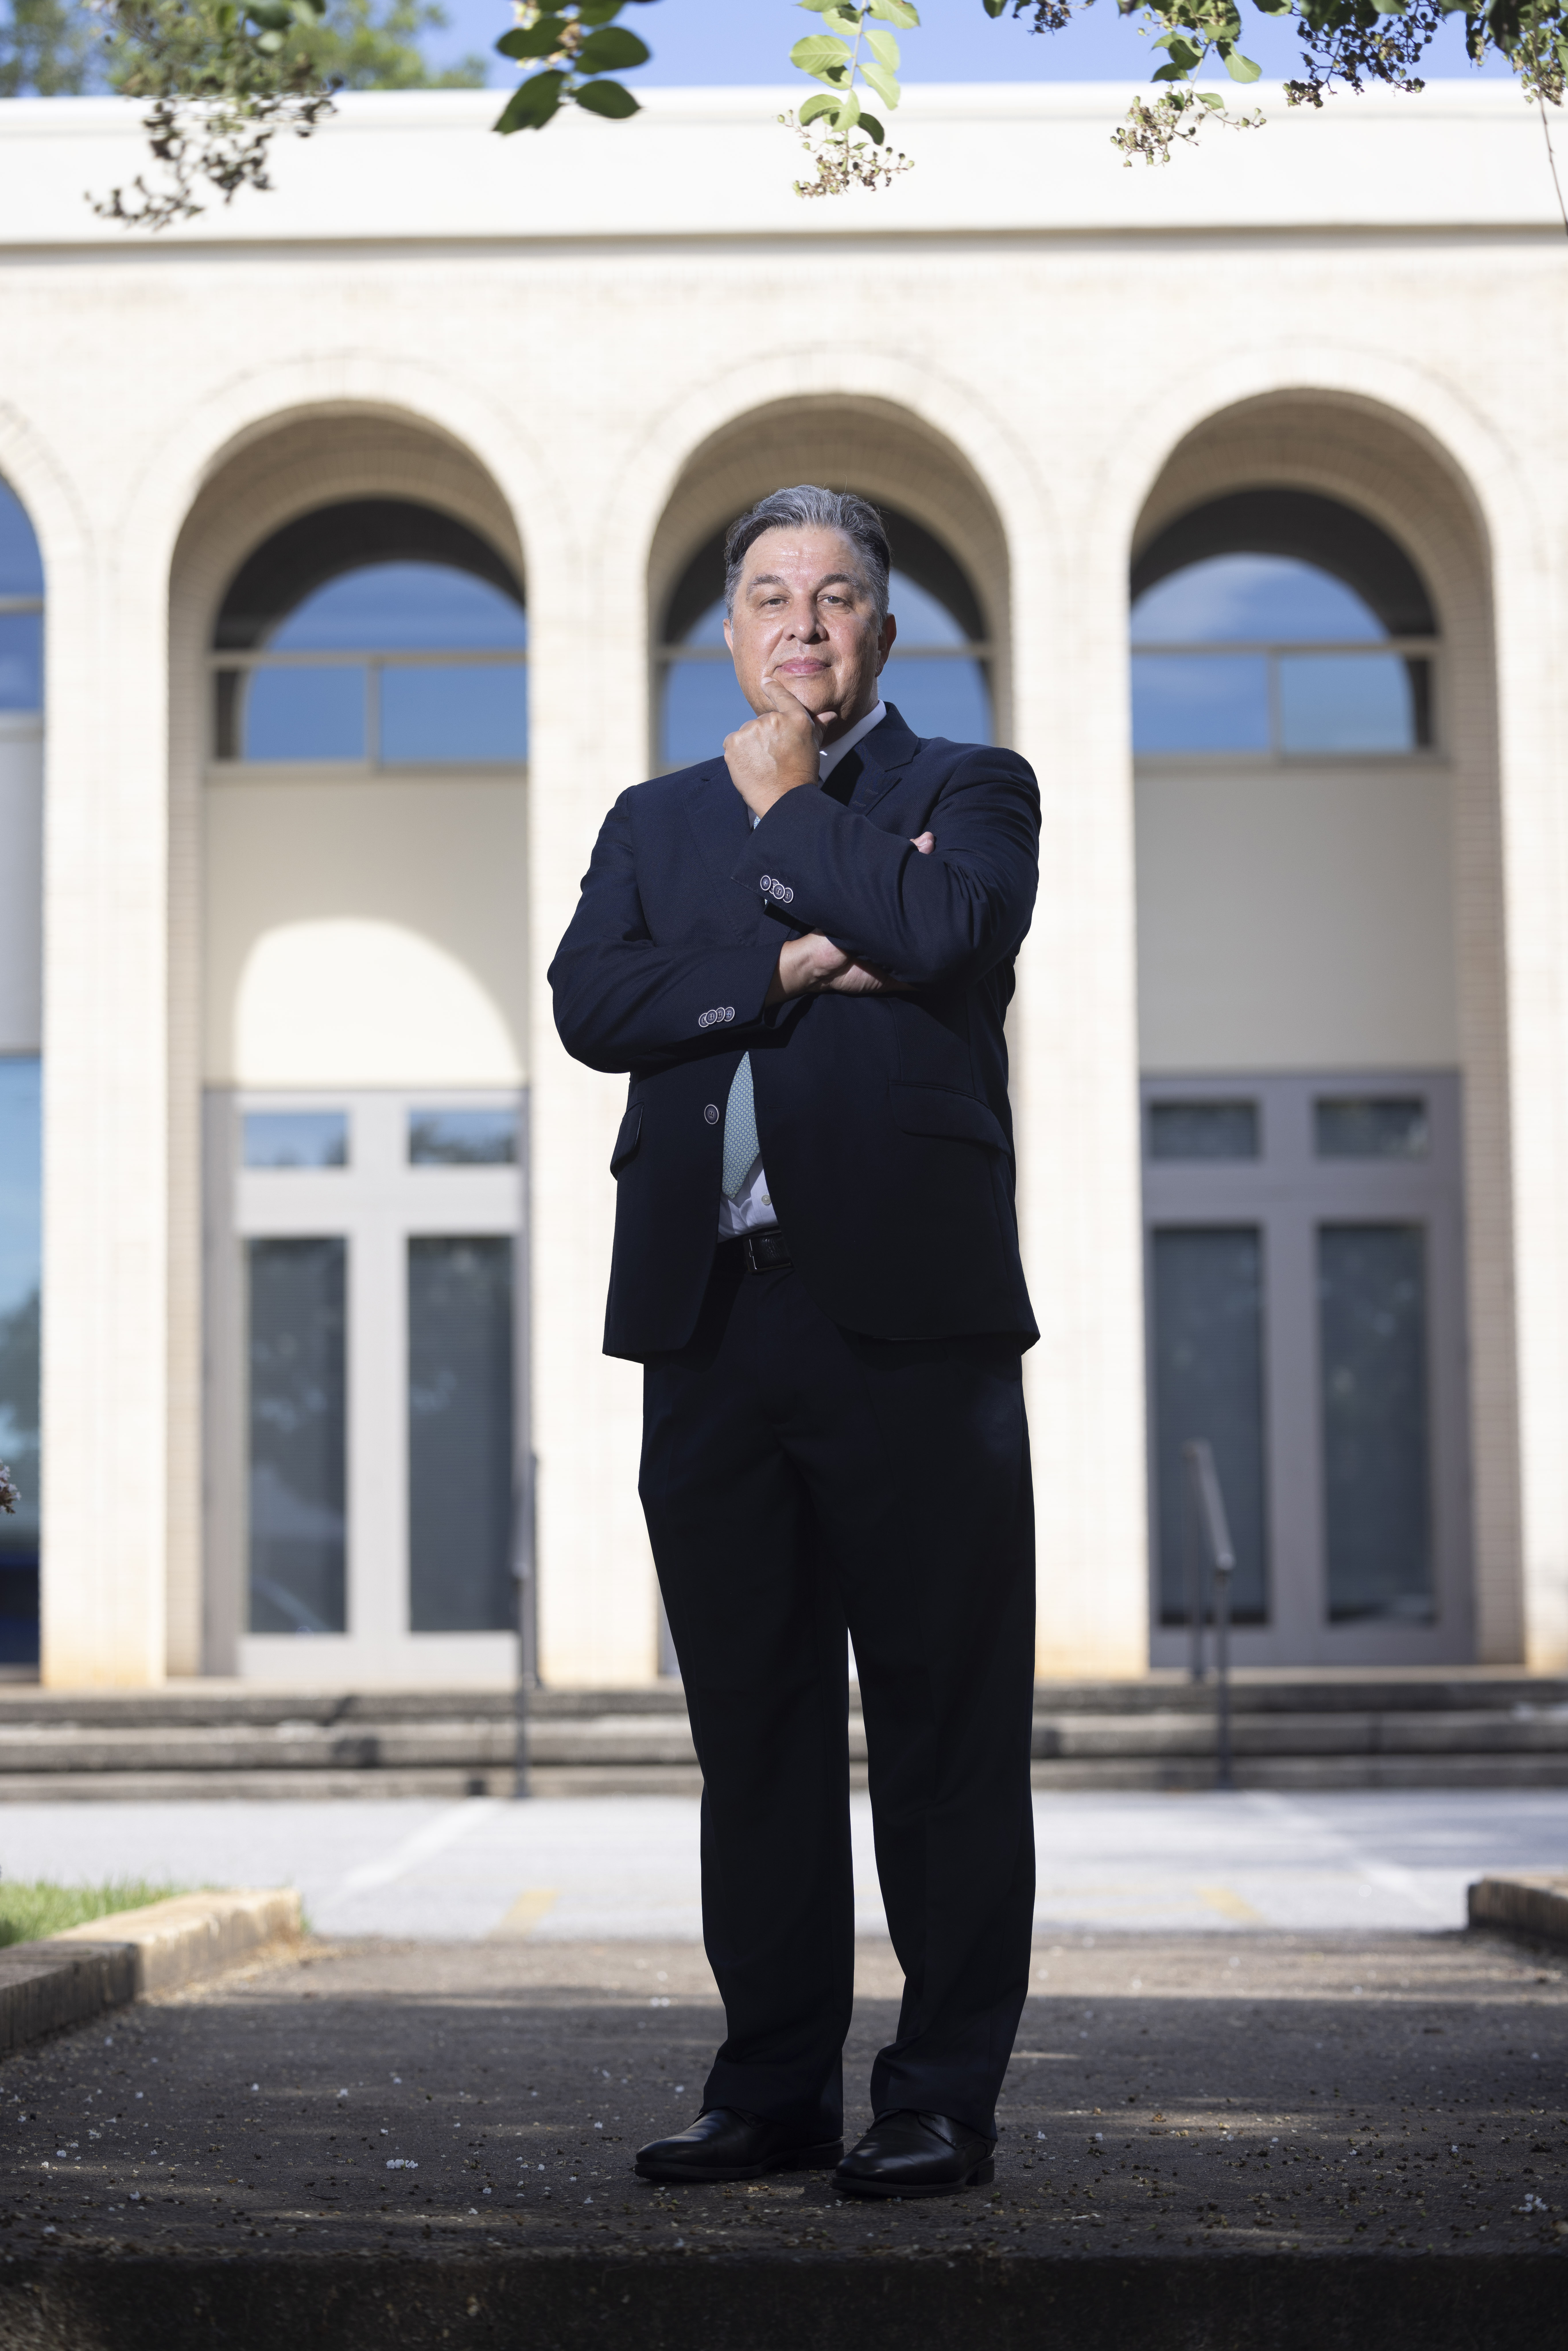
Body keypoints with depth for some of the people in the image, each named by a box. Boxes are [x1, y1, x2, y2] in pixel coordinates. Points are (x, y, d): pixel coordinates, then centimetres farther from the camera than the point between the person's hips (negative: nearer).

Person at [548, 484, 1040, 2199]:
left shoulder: (968, 787, 11)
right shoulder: (656, 819, 20)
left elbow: (941, 932, -12)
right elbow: (589, 1003, 2)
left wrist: (784, 799, 2)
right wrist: (799, 962, -8)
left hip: (904, 1308, -3)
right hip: (712, 1314, 4)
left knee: (944, 1724, -2)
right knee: (751, 1725, 7)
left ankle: (943, 2100, 6)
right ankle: (773, 2090, 15)